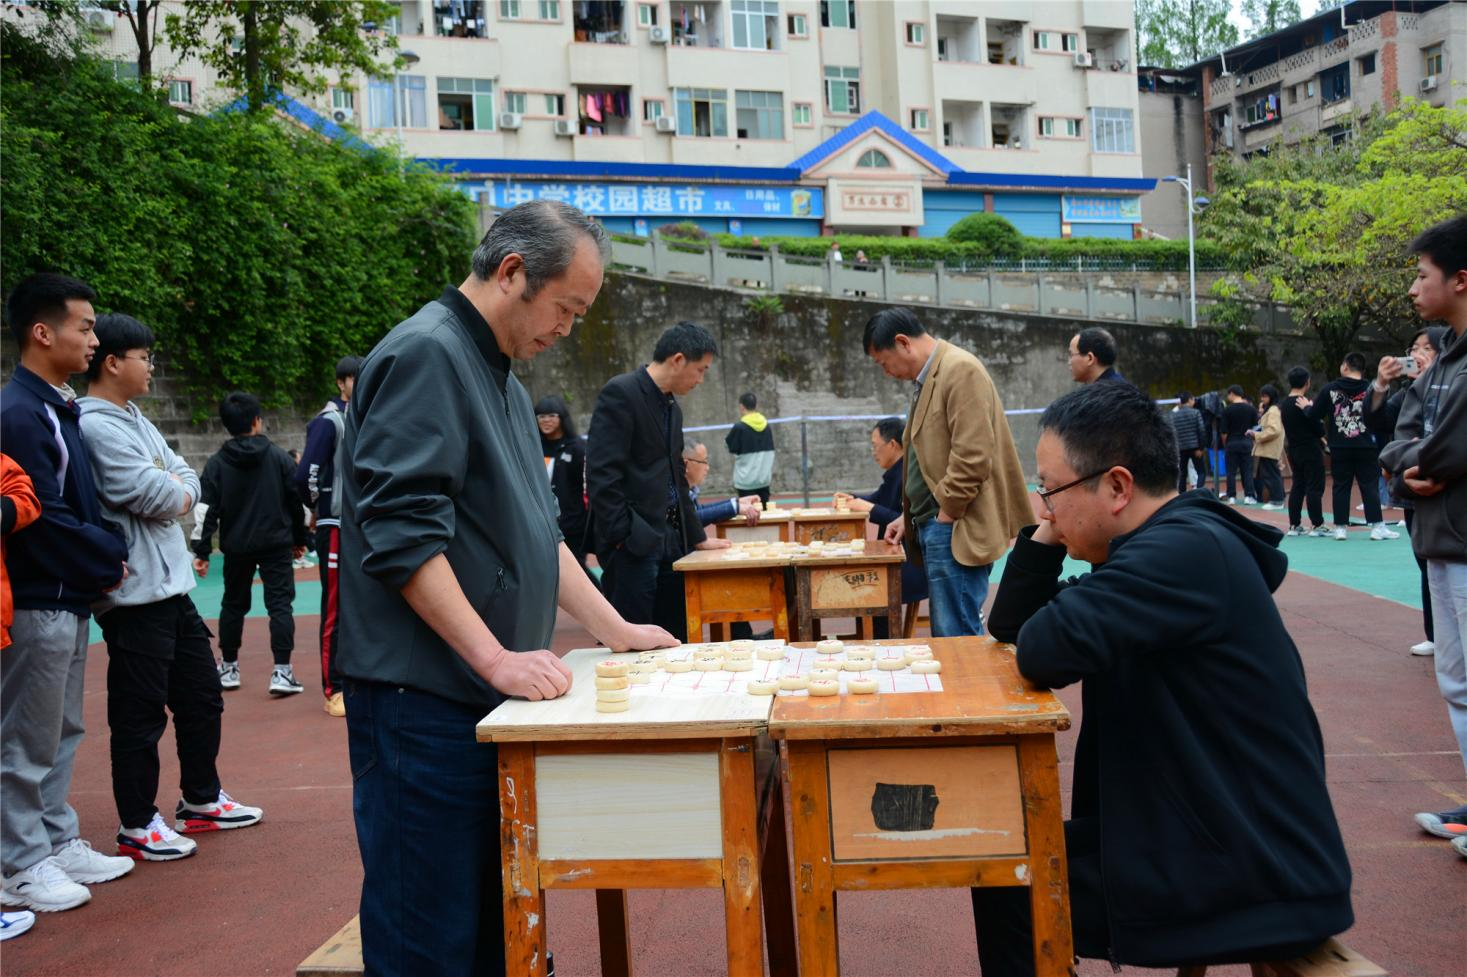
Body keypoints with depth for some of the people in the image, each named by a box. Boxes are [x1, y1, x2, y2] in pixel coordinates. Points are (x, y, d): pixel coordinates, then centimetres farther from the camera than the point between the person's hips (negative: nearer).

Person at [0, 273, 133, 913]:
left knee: (61, 732, 17)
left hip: (69, 598, 9)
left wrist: (109, 551, 4)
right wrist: (109, 561, -11)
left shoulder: (59, 407, 13)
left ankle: (59, 842, 28)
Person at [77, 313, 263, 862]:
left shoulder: (135, 420, 15)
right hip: (134, 591, -10)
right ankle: (137, 827, 14)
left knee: (202, 695, 17)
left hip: (170, 584, 10)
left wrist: (171, 491, -10)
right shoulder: (95, 426, -16)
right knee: (141, 713, 1)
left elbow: (187, 483, 10)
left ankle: (202, 801, 32)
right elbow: (155, 496, -22)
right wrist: (174, 489, -1)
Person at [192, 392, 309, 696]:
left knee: (233, 605, 16)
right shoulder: (278, 456, -1)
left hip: (237, 546, 2)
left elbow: (208, 509, -5)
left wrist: (202, 550, -2)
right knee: (280, 603, -2)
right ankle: (282, 671, -10)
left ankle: (229, 667, 28)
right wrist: (299, 538, 14)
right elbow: (296, 500, 3)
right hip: (276, 544, -2)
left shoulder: (216, 463, -1)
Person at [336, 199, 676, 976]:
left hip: (487, 704, 9)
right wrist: (496, 657, -24)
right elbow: (402, 535, -22)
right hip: (426, 704, -9)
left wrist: (614, 629, 19)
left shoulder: (499, 374, 18)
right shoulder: (425, 354, -12)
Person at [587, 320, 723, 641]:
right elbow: (601, 474, -17)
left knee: (675, 640, 9)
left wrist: (697, 537, 24)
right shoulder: (620, 393, -10)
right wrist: (621, 537, -17)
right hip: (632, 544, -9)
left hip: (669, 541, 9)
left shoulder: (672, 407, 18)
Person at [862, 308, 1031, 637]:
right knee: (945, 633, 12)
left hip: (956, 529, -10)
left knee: (956, 637, -7)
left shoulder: (960, 369, -12)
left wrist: (945, 514, -14)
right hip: (937, 524, 10)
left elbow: (972, 457, -20)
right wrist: (911, 516, 17)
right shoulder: (928, 378, 19)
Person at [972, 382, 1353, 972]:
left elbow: (1045, 652, -33)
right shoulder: (1171, 543, 10)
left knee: (1007, 880, 0)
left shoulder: (1184, 550, -23)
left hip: (1253, 878, -10)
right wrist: (1048, 530, -4)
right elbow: (1011, 625, 11)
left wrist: (1050, 626, -10)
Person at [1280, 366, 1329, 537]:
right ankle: (1317, 525, -2)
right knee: (1314, 488, -3)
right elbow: (1320, 431, -12)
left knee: (1297, 487, 11)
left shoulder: (1284, 404, 6)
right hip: (1310, 451, -7)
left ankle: (1294, 525, 12)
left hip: (1293, 450, 7)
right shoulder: (1305, 403, -16)